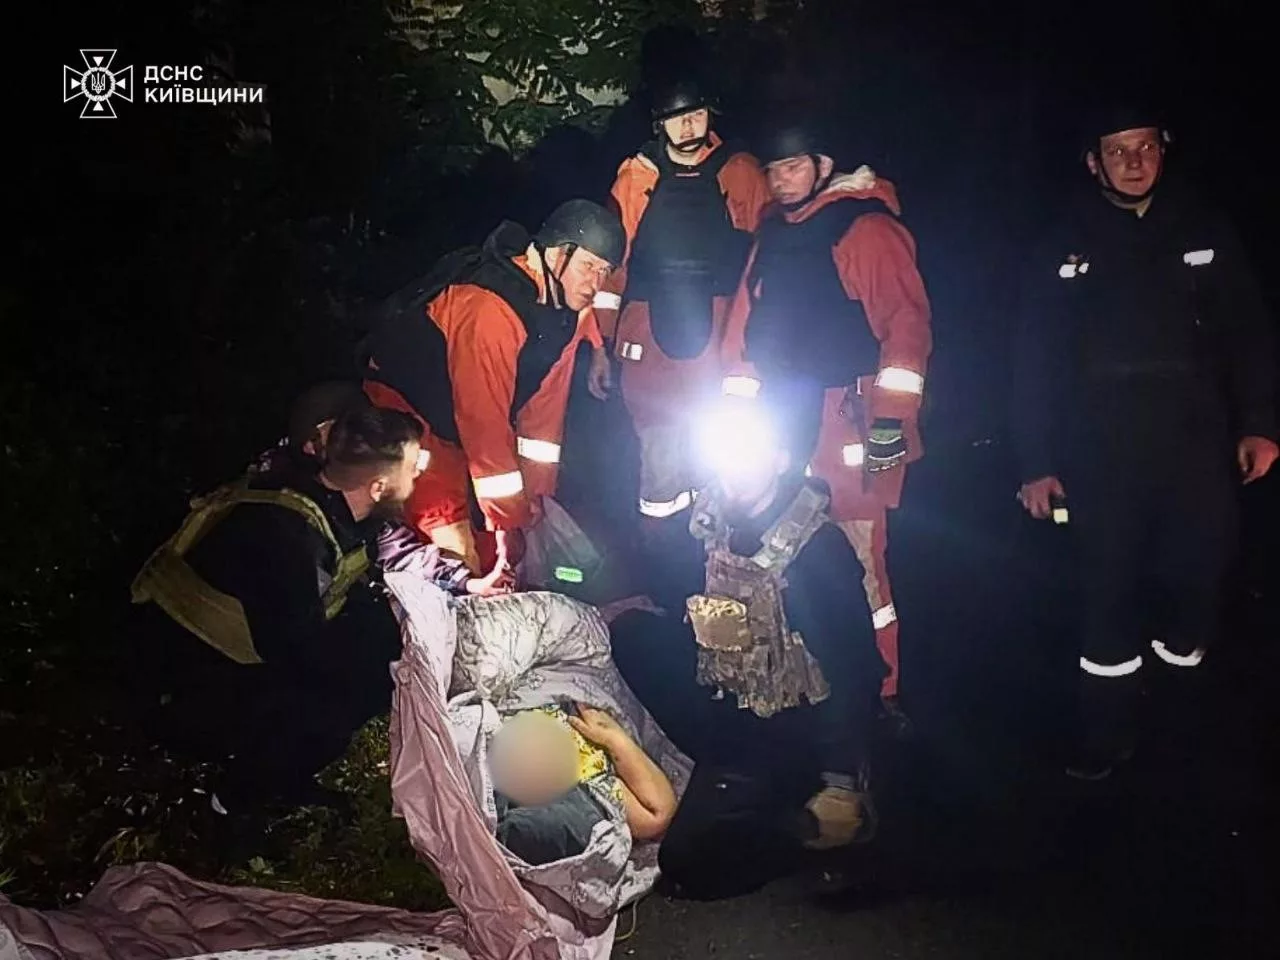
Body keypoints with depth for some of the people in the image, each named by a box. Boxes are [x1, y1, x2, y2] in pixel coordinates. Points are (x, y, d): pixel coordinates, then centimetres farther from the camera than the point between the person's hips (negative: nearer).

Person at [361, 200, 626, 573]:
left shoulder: (572, 307, -6)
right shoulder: (491, 309, -33)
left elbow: (545, 402, -1)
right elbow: (484, 423, -31)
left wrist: (534, 497, -3)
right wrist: (511, 521, -24)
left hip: (463, 424, 8)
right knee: (458, 558, -18)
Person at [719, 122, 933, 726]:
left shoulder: (866, 227, -4)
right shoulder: (773, 235, 18)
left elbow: (906, 319, -12)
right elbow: (747, 320, 19)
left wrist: (891, 413, -18)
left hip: (850, 417, -7)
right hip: (783, 419, 7)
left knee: (861, 555, -6)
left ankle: (884, 692, 7)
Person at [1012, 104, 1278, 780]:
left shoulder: (1204, 230, 7)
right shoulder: (1066, 244, 3)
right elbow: (1035, 358, 2)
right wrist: (1036, 463, -2)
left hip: (1197, 451, 1)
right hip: (1103, 459, -1)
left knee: (1198, 586, 1)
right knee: (1109, 596, 5)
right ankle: (1106, 737, 19)